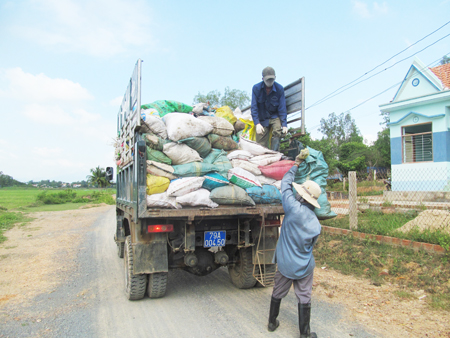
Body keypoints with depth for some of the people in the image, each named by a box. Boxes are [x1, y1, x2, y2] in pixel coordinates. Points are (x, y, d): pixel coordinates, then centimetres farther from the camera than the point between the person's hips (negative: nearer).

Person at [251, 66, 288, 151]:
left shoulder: (279, 88, -9)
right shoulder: (256, 88, -11)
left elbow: (282, 108, -8)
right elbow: (254, 107, -12)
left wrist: (284, 124, -17)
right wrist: (257, 124, -23)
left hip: (275, 116, 0)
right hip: (262, 118, 0)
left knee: (277, 131, -29)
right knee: (261, 144, -5)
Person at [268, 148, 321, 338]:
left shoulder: (294, 208, -22)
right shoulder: (316, 223, -9)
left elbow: (285, 183, -10)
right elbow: (312, 244, 6)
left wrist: (296, 164, 3)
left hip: (285, 263, -1)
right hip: (304, 267, 2)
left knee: (278, 293, 18)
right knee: (304, 299, 14)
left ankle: (272, 322, 37)